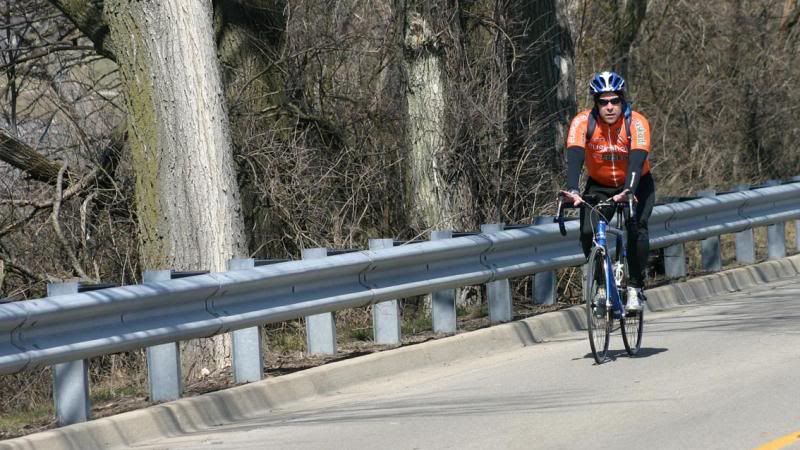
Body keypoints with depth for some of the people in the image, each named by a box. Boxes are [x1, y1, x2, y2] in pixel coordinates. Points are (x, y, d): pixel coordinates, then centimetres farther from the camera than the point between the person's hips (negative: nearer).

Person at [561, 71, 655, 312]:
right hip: (599, 185, 2)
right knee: (588, 233, -19)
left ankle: (635, 288, -12)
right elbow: (575, 157, -34)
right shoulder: (583, 122, -23)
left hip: (636, 184, -2)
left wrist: (628, 191, -55)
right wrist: (572, 190, -51)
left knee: (636, 228, -27)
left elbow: (637, 161, -38)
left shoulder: (636, 123, -26)